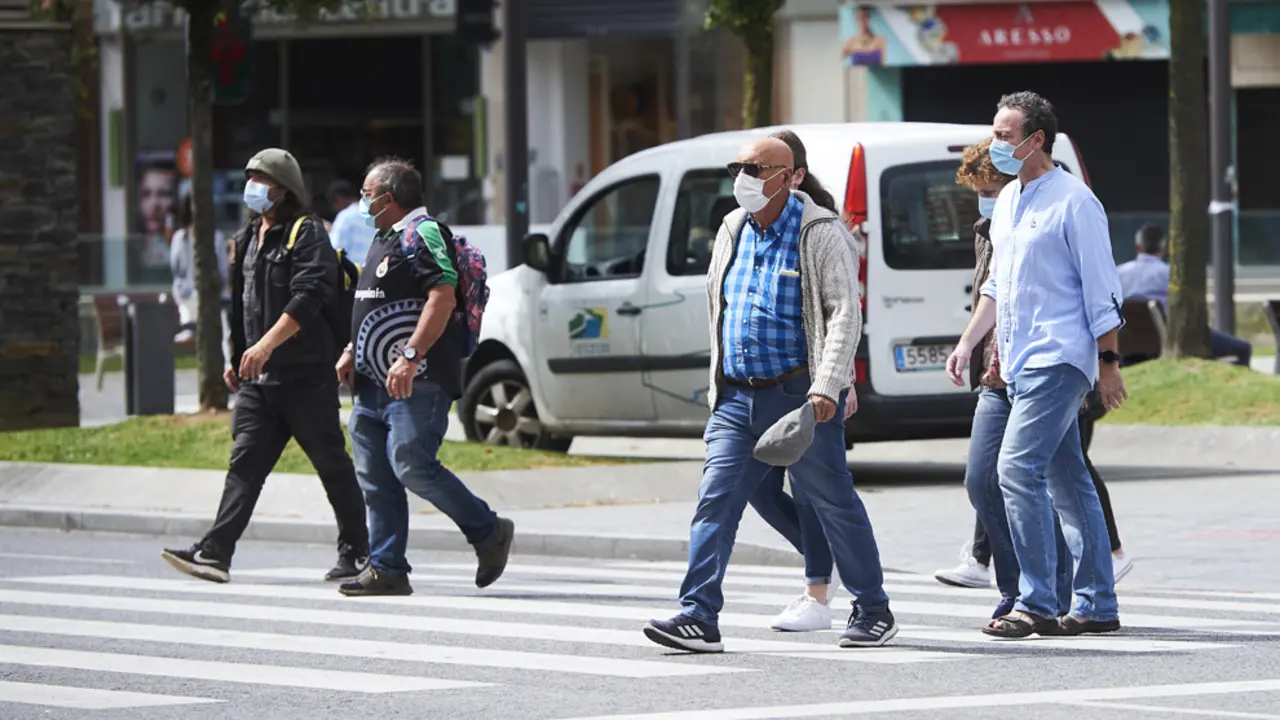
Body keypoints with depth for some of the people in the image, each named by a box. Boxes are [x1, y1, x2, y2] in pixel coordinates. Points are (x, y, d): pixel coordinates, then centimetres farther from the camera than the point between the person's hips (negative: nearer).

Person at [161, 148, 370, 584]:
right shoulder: (248, 240, 18)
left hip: (306, 375, -7)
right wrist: (236, 359, 22)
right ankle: (214, 553, -15)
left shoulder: (306, 233, -8)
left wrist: (267, 343, -29)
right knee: (246, 462, -4)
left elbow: (308, 297, -21)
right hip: (259, 379, 7)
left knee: (332, 464, 3)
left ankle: (357, 553, 15)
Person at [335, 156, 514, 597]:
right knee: (375, 478, 5)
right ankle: (386, 569, 6)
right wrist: (352, 352, 19)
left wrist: (410, 355, -29)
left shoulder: (421, 234, -10)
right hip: (375, 381, 10)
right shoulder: (385, 240, 22)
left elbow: (443, 298, -22)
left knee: (412, 465, -16)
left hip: (417, 383, -10)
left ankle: (488, 533, -1)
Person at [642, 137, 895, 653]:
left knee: (833, 503, 3)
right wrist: (719, 382, 20)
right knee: (715, 500, -7)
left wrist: (826, 389, -22)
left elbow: (844, 314, -12)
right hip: (737, 398, 6)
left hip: (799, 395, -6)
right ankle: (698, 618, -11)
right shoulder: (733, 231, 13)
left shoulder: (820, 234, -7)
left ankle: (873, 613, 17)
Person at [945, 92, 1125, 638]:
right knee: (1067, 480, 10)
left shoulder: (1073, 202, -10)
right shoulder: (1007, 200, 16)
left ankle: (1036, 604, -16)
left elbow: (1101, 289, -10)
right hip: (1019, 363, 9)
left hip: (1058, 360, -9)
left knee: (1018, 468, -17)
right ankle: (1097, 605, 13)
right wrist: (968, 342, 19)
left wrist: (1109, 362, -11)